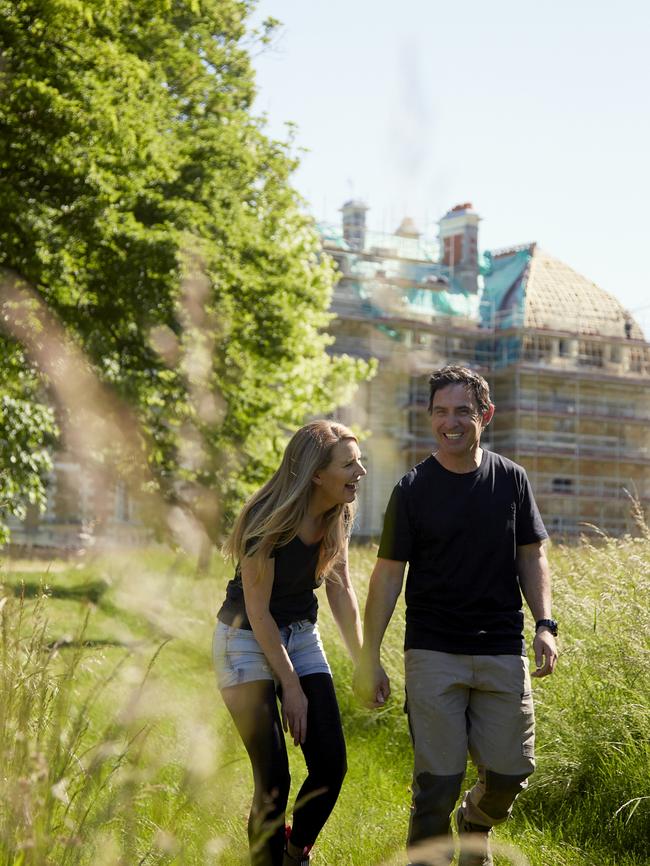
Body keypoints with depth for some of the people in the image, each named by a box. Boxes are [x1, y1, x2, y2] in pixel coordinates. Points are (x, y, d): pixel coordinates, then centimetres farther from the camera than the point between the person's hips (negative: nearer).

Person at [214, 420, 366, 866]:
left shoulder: (338, 515, -6)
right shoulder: (268, 520, -25)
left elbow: (341, 590, 5)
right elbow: (258, 612, -20)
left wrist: (363, 661, 3)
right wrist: (291, 685, -17)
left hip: (301, 635, 6)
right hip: (248, 640, -6)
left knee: (331, 766, 0)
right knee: (274, 779, -10)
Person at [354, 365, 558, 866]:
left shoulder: (511, 479, 5)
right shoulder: (413, 489, -2)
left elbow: (532, 558, 12)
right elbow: (388, 575, 0)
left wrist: (544, 624, -2)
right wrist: (369, 659, -3)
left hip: (503, 652, 2)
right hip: (433, 654, -2)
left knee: (510, 773, 4)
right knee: (438, 779, -6)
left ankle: (475, 824, 37)